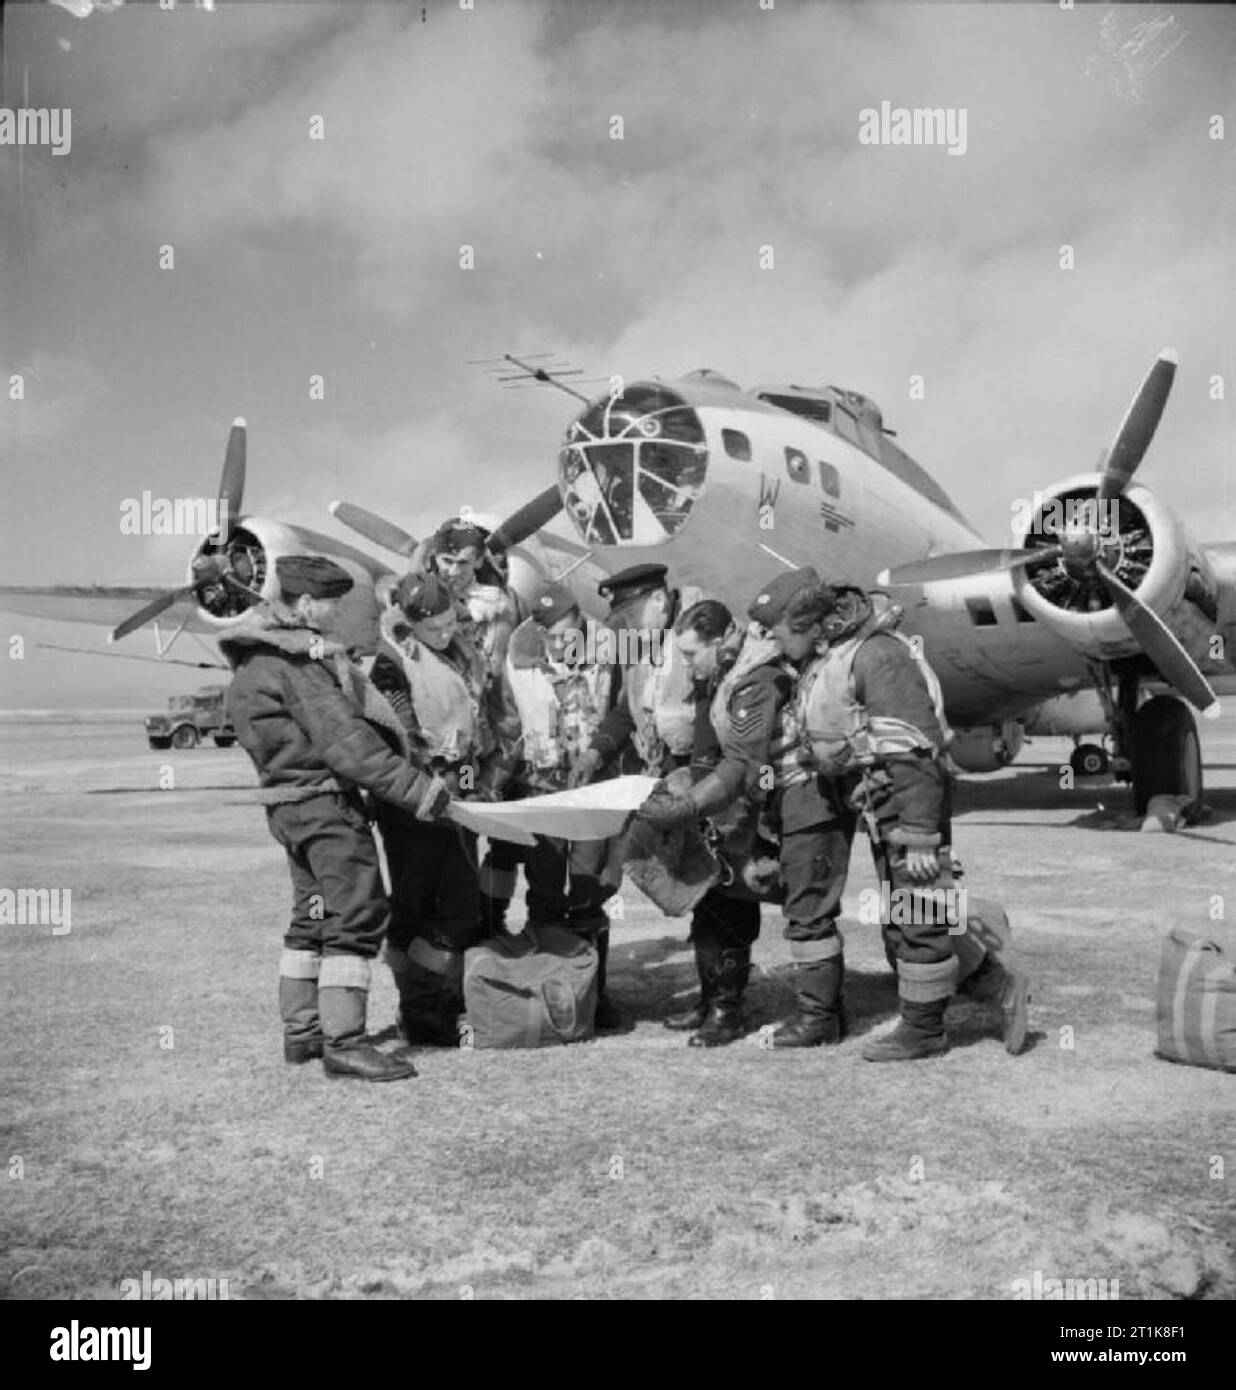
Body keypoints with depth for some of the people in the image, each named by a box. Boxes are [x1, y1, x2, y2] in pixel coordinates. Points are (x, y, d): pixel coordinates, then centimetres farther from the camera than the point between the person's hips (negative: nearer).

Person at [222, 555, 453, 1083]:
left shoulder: (258, 658, 14)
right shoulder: (298, 659, -18)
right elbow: (342, 741, -24)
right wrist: (415, 787, -23)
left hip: (292, 803, 11)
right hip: (323, 800, -11)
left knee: (314, 915, 17)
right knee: (357, 914, -9)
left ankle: (301, 1032, 25)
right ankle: (343, 1042, -8)